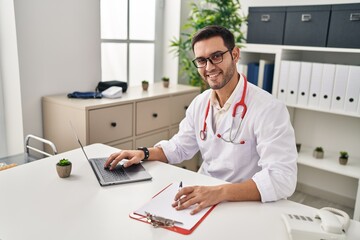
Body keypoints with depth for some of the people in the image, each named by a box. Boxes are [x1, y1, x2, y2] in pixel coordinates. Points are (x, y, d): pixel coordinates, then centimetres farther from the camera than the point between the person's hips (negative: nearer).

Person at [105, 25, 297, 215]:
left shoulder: (269, 109, -19)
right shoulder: (200, 102, 4)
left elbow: (282, 178, -26)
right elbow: (180, 147, 14)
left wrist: (220, 192, -38)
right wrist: (144, 153, -3)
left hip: (248, 204, -5)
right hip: (203, 195, 6)